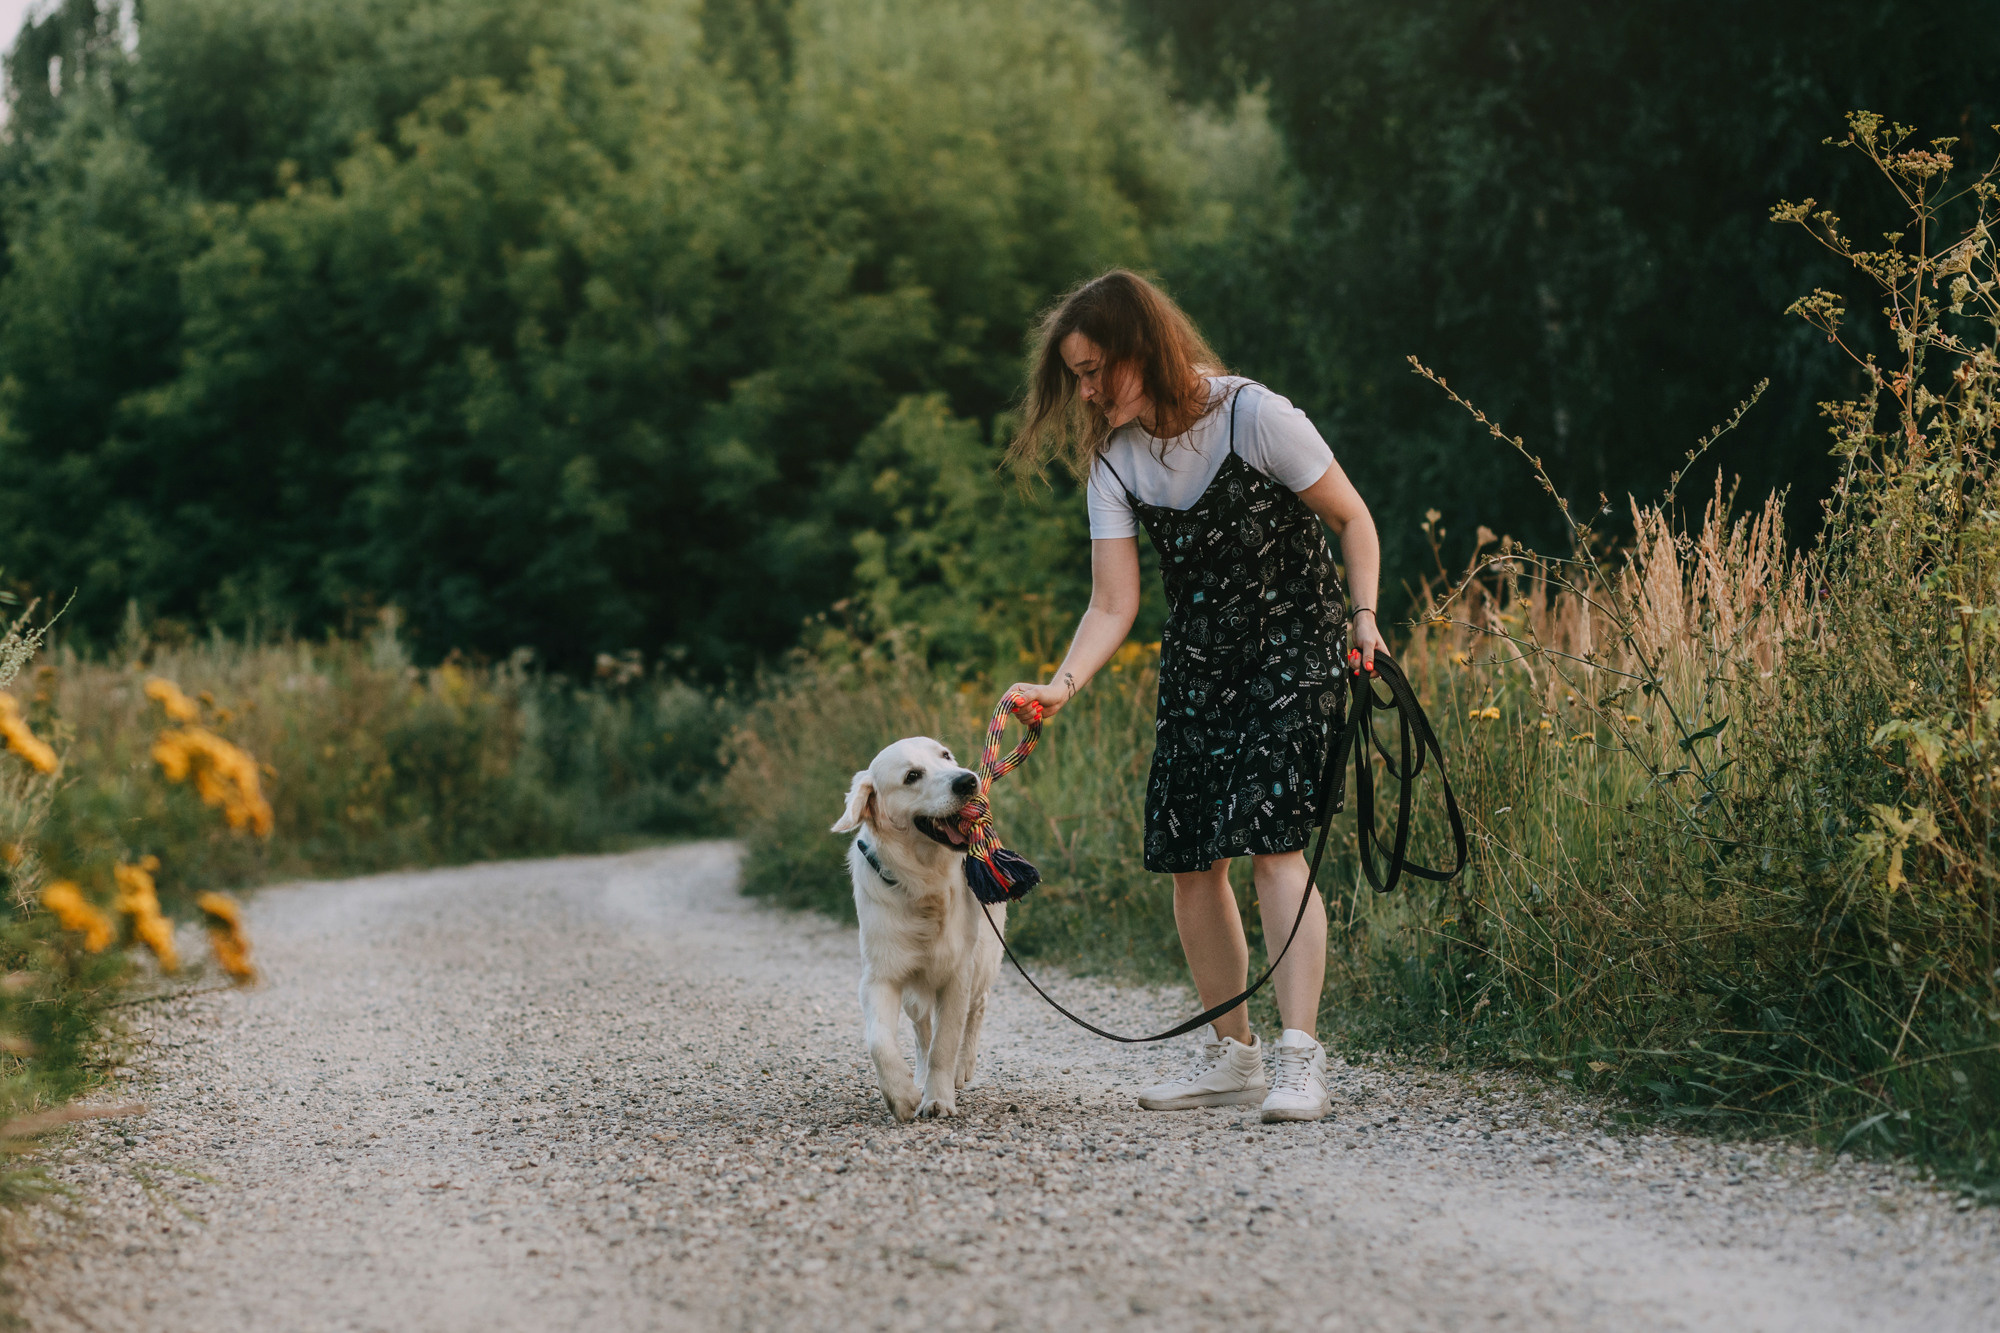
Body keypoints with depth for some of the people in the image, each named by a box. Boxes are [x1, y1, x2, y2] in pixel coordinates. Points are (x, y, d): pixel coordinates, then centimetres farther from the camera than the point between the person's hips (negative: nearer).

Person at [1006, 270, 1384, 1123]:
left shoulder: (1254, 418, -16)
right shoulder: (1113, 462, 0)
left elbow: (1351, 519, -4)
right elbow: (1113, 605, -5)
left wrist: (1363, 616, -17)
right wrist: (1063, 684, -22)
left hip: (1294, 651, -6)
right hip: (1197, 668, 6)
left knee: (1270, 840, -19)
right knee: (1188, 855, 2)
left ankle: (1300, 1061, -22)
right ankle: (1231, 1055, 16)